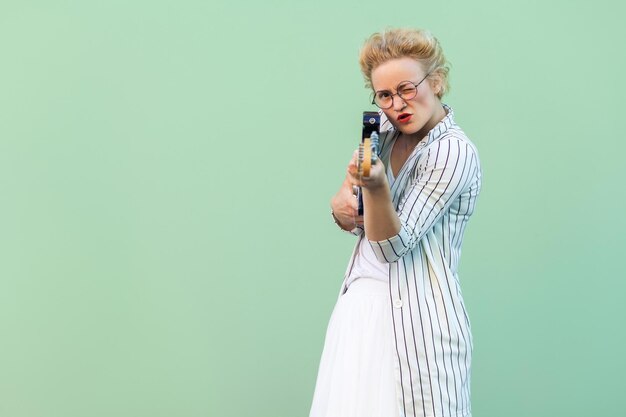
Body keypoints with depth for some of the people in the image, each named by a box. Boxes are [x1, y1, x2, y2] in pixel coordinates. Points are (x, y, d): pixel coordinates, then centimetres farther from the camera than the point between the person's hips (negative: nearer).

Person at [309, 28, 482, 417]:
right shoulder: (386, 139, 8)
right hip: (359, 306, 7)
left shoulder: (455, 152, -13)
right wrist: (341, 205, -3)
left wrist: (376, 187, -35)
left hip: (416, 316, -7)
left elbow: (392, 245, -17)